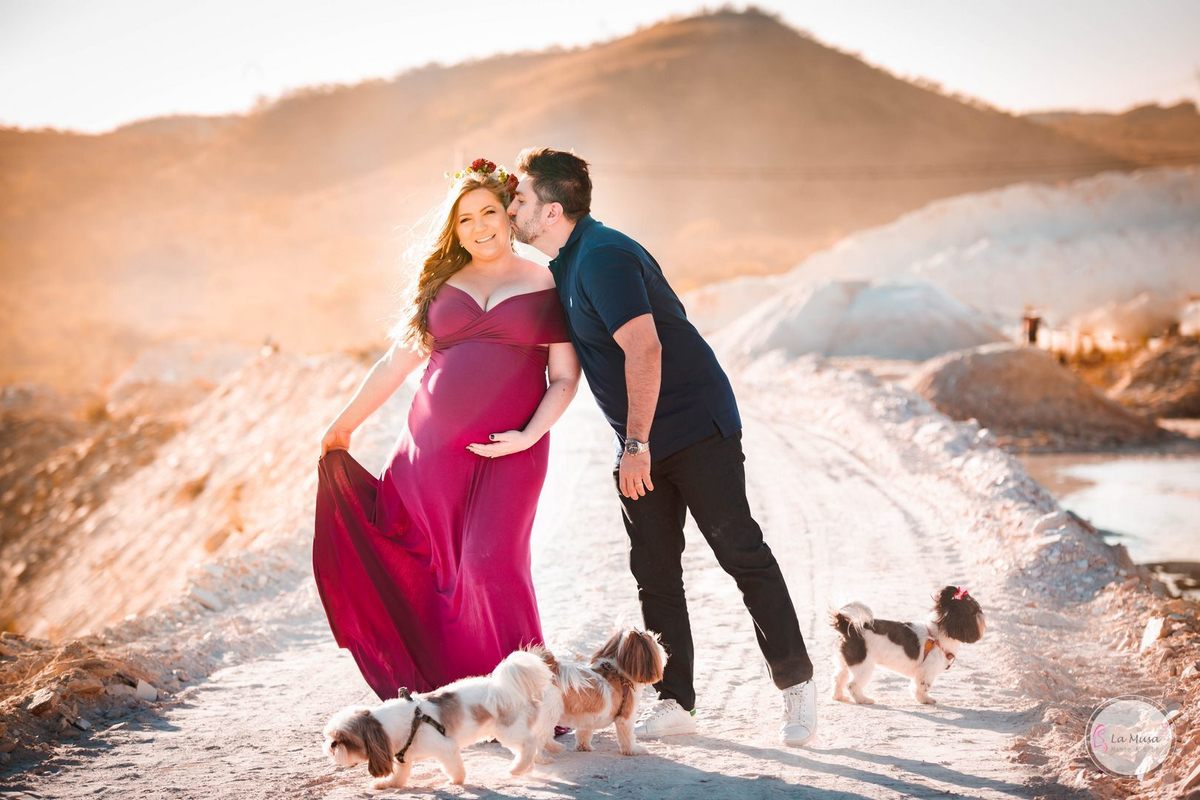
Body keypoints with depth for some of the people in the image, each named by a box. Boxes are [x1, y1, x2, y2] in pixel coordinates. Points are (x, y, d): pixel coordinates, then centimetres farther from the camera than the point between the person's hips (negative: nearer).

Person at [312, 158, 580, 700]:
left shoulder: (546, 287, 5)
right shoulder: (442, 285, 14)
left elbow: (565, 378, 2)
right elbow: (396, 362, 18)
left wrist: (529, 436, -12)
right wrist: (342, 426, 20)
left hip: (508, 454, -4)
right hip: (431, 449, 4)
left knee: (492, 565, -15)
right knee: (427, 570, 1)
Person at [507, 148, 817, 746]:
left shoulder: (602, 257, -19)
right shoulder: (564, 264, 12)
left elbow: (643, 348, -27)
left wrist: (637, 443, -26)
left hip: (696, 426, -10)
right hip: (639, 442, 10)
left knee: (741, 553, -6)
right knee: (654, 572, 5)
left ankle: (796, 683, 2)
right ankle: (675, 703, 8)